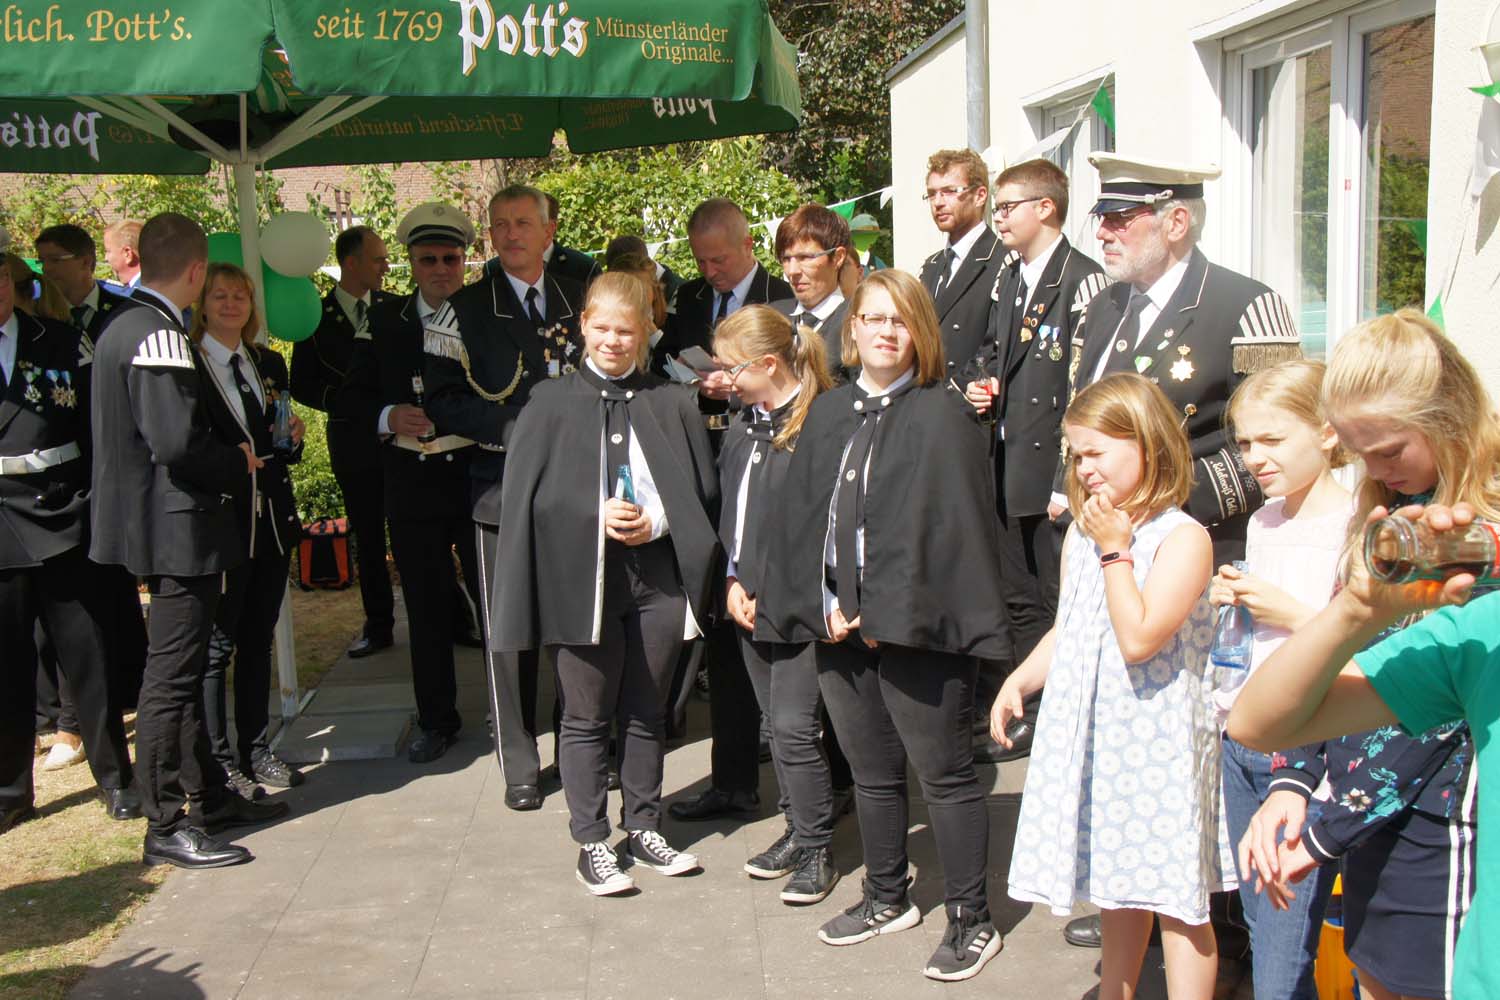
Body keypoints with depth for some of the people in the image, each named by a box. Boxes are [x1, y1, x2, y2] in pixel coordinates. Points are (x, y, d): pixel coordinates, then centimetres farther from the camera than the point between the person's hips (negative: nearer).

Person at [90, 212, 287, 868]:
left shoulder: (124, 327, 11)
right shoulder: (161, 336, -19)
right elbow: (178, 442, -27)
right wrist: (239, 463, -9)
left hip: (152, 520, 11)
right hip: (178, 527, -11)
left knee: (182, 669, 17)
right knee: (172, 678, -3)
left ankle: (208, 796, 30)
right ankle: (166, 827, 5)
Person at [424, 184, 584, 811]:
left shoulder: (582, 302, 10)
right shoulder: (465, 310, 2)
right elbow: (442, 401, -4)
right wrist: (518, 431, -15)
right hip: (503, 485, -2)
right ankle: (520, 767, 13)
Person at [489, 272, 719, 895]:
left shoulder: (672, 404, 5)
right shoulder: (551, 405, 1)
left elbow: (704, 491, 6)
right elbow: (526, 497, -2)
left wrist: (656, 523, -11)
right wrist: (598, 516, -15)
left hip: (659, 576, 2)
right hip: (580, 579, -2)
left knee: (647, 714, 13)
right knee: (587, 718, 7)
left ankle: (644, 830, 28)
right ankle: (591, 843, 19)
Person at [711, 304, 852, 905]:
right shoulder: (742, 427, 10)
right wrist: (733, 580, 6)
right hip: (751, 602, 8)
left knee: (795, 725, -5)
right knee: (778, 722, 15)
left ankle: (817, 850, 12)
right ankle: (799, 829, 30)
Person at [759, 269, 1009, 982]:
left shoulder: (943, 416, -7)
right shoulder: (827, 414, 11)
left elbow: (943, 526, -14)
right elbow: (800, 514, 10)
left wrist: (884, 615, -15)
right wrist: (824, 608, -2)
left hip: (916, 628, -6)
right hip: (840, 628, 6)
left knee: (945, 774, 3)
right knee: (871, 772, 18)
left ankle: (971, 921, 16)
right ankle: (887, 898, 35)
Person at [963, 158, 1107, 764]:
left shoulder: (1082, 279, -12)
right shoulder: (1008, 278, 15)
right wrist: (985, 385, 6)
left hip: (1058, 464, -9)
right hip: (1011, 463, 9)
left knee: (1061, 597, -1)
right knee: (1018, 596, 16)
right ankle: (1030, 711, 27)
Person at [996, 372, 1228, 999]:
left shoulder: (1182, 537, -14)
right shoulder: (1080, 534, 9)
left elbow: (1138, 638, -23)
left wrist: (1115, 551, -19)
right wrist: (1018, 682, 1)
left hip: (1158, 741, -7)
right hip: (1089, 734, 7)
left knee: (1175, 898, 2)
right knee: (1117, 888, 20)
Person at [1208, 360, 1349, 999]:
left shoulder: (1353, 526, -11)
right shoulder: (1263, 522, 13)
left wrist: (1295, 615, -18)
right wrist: (1230, 599, 6)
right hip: (1240, 743, 8)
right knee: (1260, 939, 17)